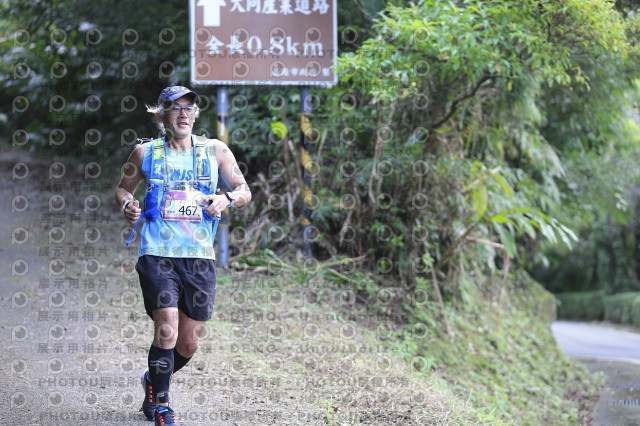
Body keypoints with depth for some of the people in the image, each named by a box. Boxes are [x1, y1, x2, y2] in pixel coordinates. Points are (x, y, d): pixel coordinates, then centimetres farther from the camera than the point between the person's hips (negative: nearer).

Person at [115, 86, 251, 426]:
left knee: (189, 343, 7)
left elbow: (244, 191, 11)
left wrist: (227, 199, -11)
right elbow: (123, 187, 18)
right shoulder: (146, 153, 5)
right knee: (167, 330, -17)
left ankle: (153, 380, 37)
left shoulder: (215, 151, 7)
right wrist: (127, 204, -5)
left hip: (199, 257, 2)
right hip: (157, 255, -2)